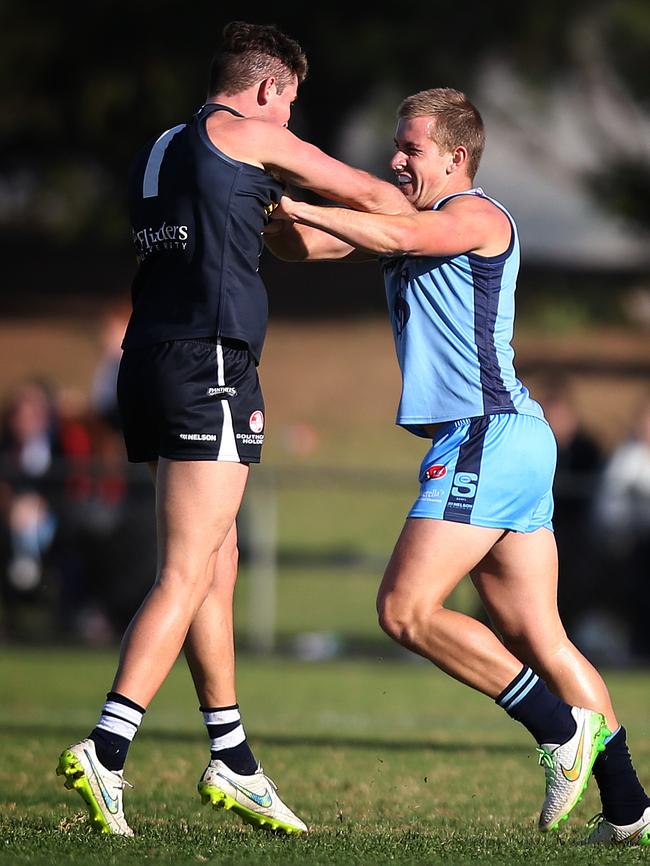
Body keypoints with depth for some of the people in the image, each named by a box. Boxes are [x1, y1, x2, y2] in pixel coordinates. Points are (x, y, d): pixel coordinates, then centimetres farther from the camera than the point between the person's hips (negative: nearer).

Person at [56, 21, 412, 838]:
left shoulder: (156, 153, 20)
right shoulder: (244, 131, -1)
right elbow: (369, 195, 7)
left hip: (150, 363, 9)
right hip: (210, 365, -9)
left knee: (216, 566, 13)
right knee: (185, 576, -12)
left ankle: (232, 762, 17)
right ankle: (104, 751, -22)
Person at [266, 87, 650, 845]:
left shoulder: (477, 216, -5)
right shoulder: (411, 224, 22)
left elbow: (400, 236, -25)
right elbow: (305, 247, 18)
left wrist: (301, 207, -22)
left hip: (488, 435, -10)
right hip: (513, 442, 10)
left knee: (404, 609, -13)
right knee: (535, 639, 6)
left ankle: (562, 727, -12)